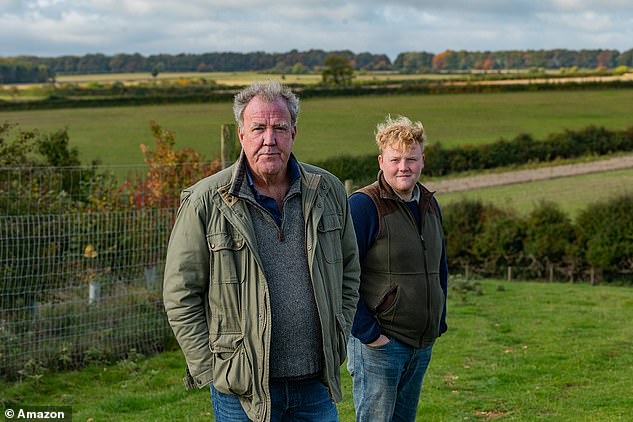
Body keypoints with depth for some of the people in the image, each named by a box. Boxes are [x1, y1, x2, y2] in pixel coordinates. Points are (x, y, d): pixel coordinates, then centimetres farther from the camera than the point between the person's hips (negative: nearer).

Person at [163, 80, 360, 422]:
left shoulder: (328, 191, 4)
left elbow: (349, 269, 15)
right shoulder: (205, 202, -8)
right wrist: (209, 369, -8)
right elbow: (181, 295, -5)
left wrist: (338, 341, 9)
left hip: (316, 383, 4)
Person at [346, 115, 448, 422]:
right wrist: (367, 333, -17)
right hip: (379, 343, -7)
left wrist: (439, 322, 15)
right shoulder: (363, 205, -12)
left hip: (422, 346, 7)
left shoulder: (430, 205, 11)